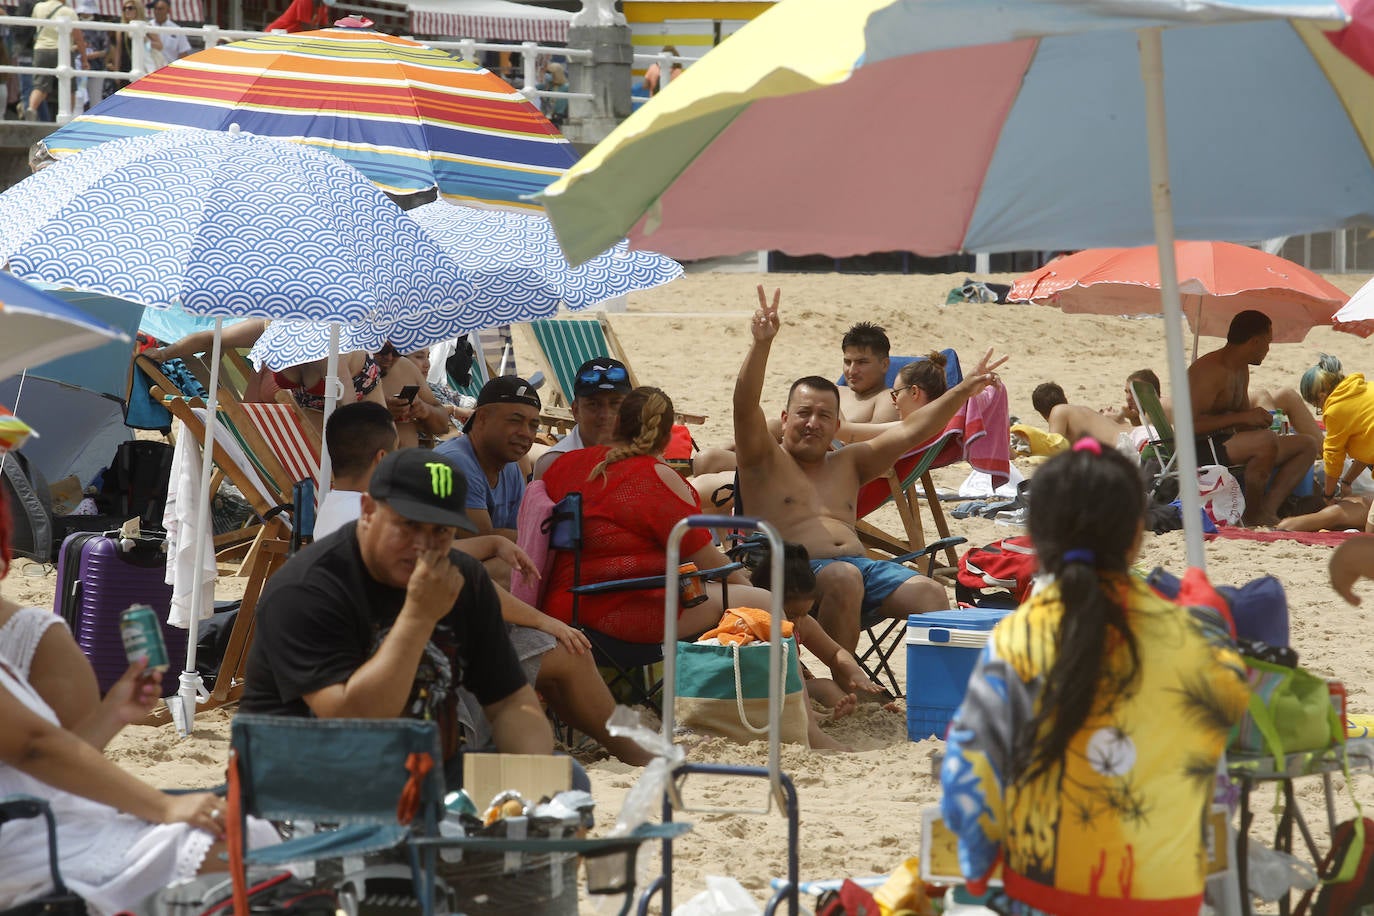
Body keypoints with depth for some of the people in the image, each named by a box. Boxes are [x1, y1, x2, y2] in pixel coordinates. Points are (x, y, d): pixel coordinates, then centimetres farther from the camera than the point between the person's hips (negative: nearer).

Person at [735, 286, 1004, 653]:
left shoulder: (847, 464, 27)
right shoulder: (765, 461, 12)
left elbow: (908, 432, 22)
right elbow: (746, 407, -5)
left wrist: (961, 392, 11)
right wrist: (761, 344, -20)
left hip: (860, 565, 5)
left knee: (930, 593, -21)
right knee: (843, 578, -39)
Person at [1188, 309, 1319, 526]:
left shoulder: (1241, 370, 16)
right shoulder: (1209, 370, -15)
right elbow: (1189, 424, -25)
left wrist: (1258, 418, 1)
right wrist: (1242, 417, -24)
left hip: (1228, 445, 10)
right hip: (1201, 451, -10)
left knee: (1306, 445, 6)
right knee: (1266, 440, -35)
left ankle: (1267, 510, -12)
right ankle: (1252, 516, -20)